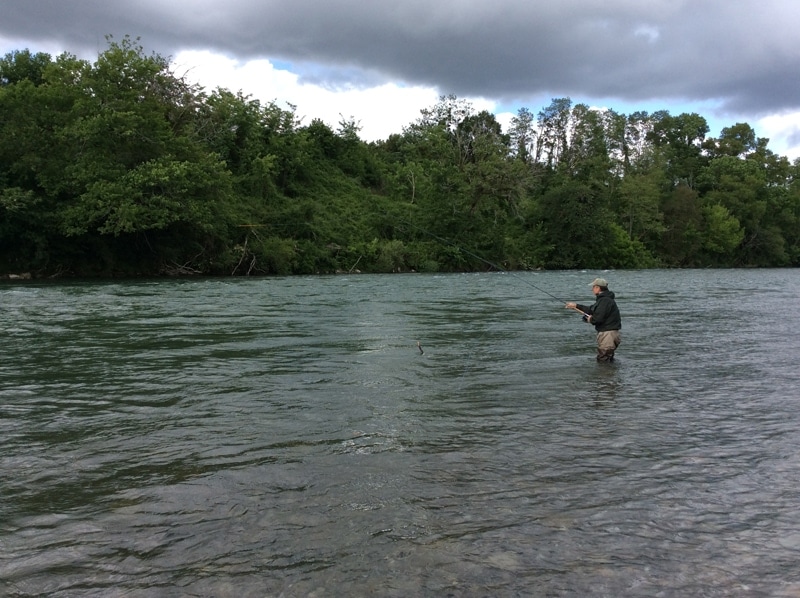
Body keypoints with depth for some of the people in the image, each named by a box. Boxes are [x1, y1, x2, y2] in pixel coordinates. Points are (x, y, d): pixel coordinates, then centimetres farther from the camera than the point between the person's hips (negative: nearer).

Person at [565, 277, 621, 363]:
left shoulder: (605, 300, -19)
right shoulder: (603, 299, 16)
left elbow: (598, 318, -26)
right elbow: (591, 309, 25)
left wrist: (591, 319, -4)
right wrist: (576, 306, 25)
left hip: (608, 333, -11)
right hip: (606, 332, 11)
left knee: (602, 360, -5)